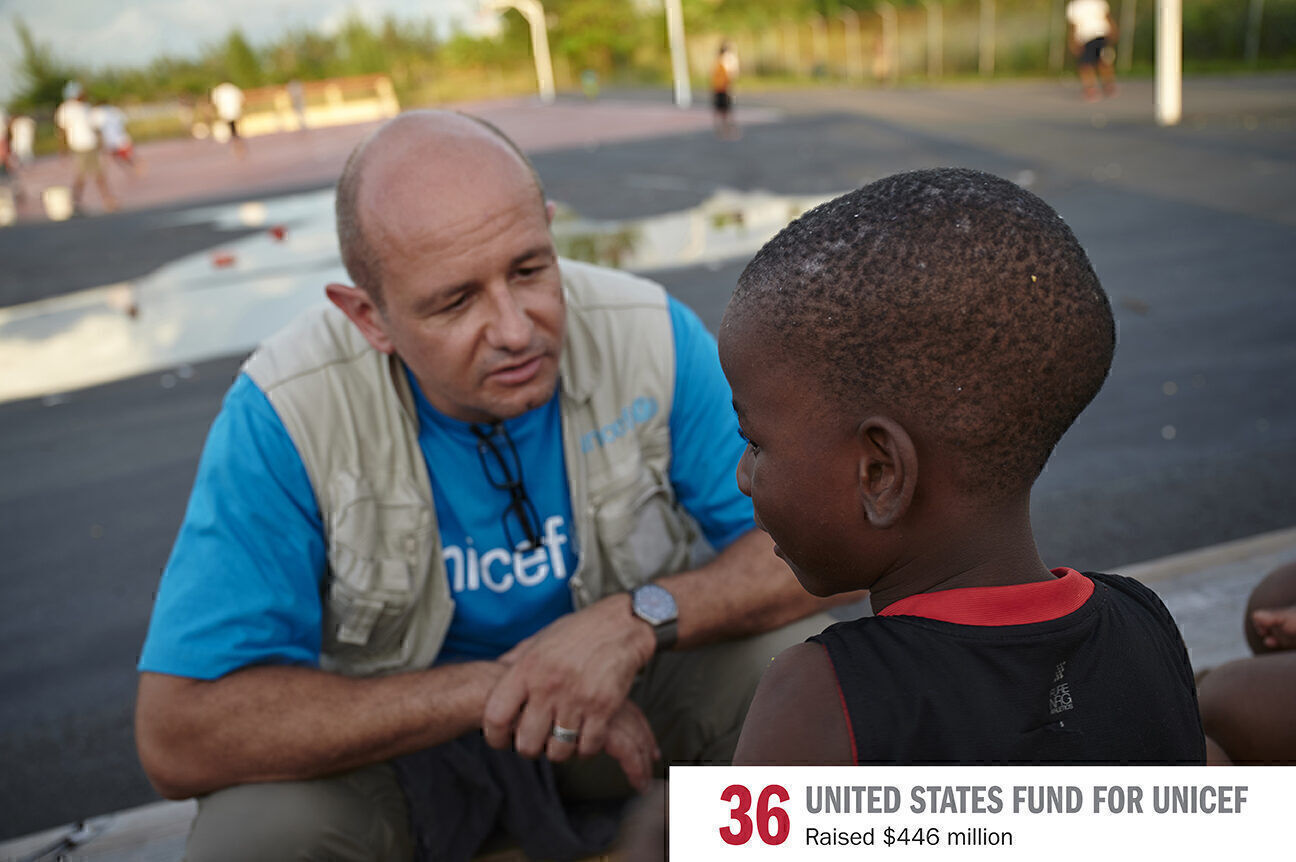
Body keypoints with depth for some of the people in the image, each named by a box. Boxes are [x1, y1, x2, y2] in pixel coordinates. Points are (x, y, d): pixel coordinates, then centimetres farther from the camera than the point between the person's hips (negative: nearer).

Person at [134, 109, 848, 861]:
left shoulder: (650, 338, -20)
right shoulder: (286, 414, -24)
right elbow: (178, 736, -27)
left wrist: (636, 622, -34)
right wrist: (490, 687, -32)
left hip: (628, 682, 2)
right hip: (394, 735, -1)